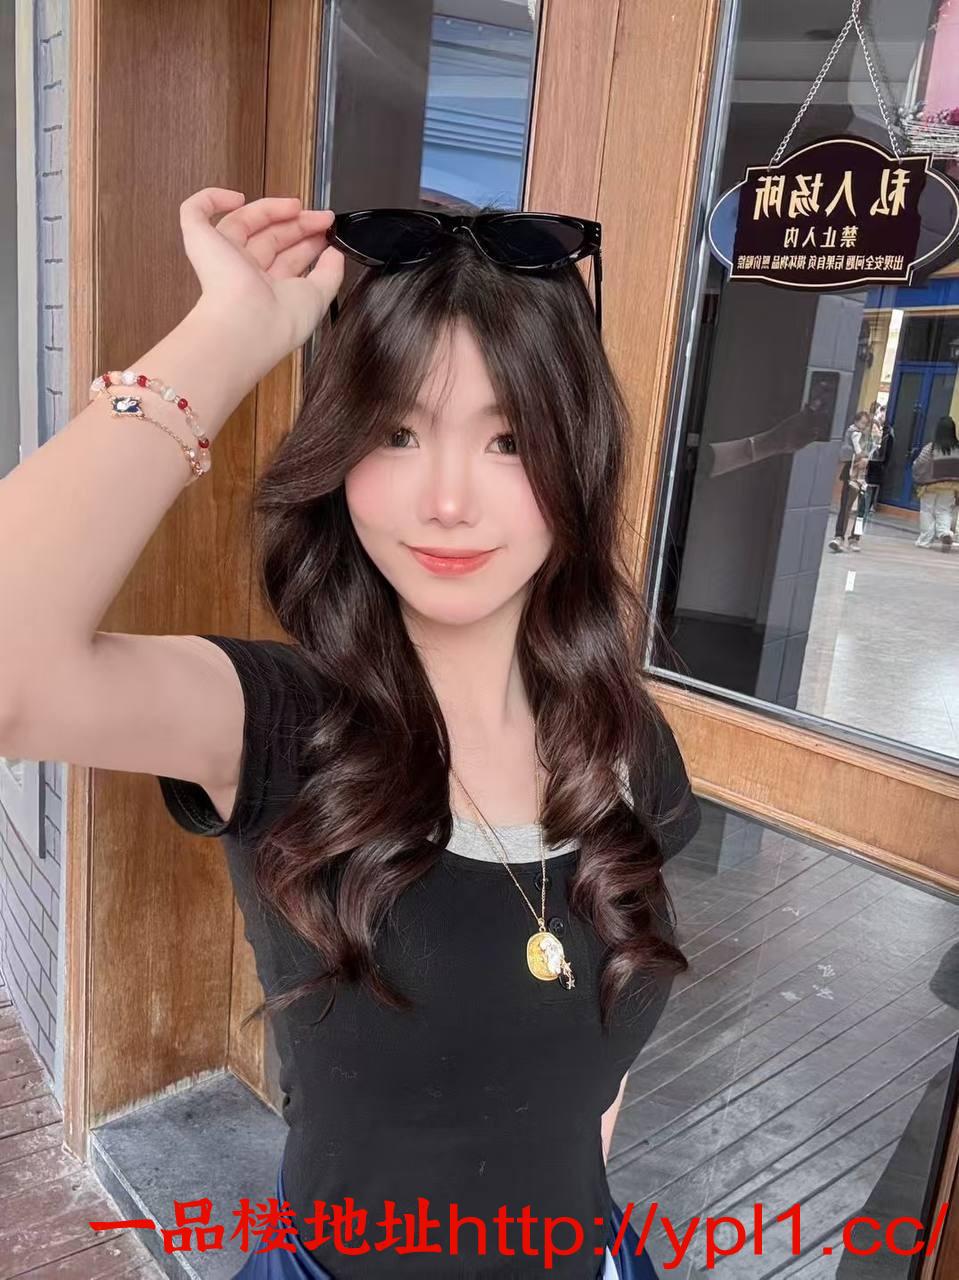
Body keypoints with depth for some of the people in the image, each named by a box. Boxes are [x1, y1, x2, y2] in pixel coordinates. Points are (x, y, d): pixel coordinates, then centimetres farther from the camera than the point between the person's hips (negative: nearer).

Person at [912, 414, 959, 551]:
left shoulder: (930, 448, -13)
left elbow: (918, 467, -9)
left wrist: (918, 482, 7)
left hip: (930, 486, -3)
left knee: (927, 512, 8)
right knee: (944, 511, 13)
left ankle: (925, 540, 12)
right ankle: (945, 532, -11)